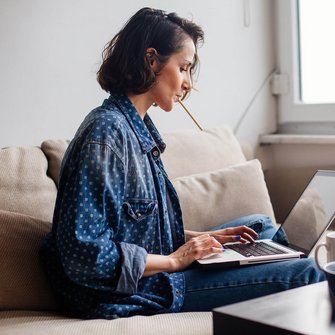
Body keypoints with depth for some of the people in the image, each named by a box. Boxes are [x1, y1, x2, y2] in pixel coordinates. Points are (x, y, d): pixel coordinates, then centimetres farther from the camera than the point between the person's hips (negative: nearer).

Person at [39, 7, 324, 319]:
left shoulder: (139, 128, 9)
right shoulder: (105, 133, -21)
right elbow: (84, 254, -27)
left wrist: (198, 238, 4)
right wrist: (173, 261, -18)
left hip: (160, 269, 10)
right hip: (132, 293, -10)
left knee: (260, 224, 20)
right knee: (303, 274, -13)